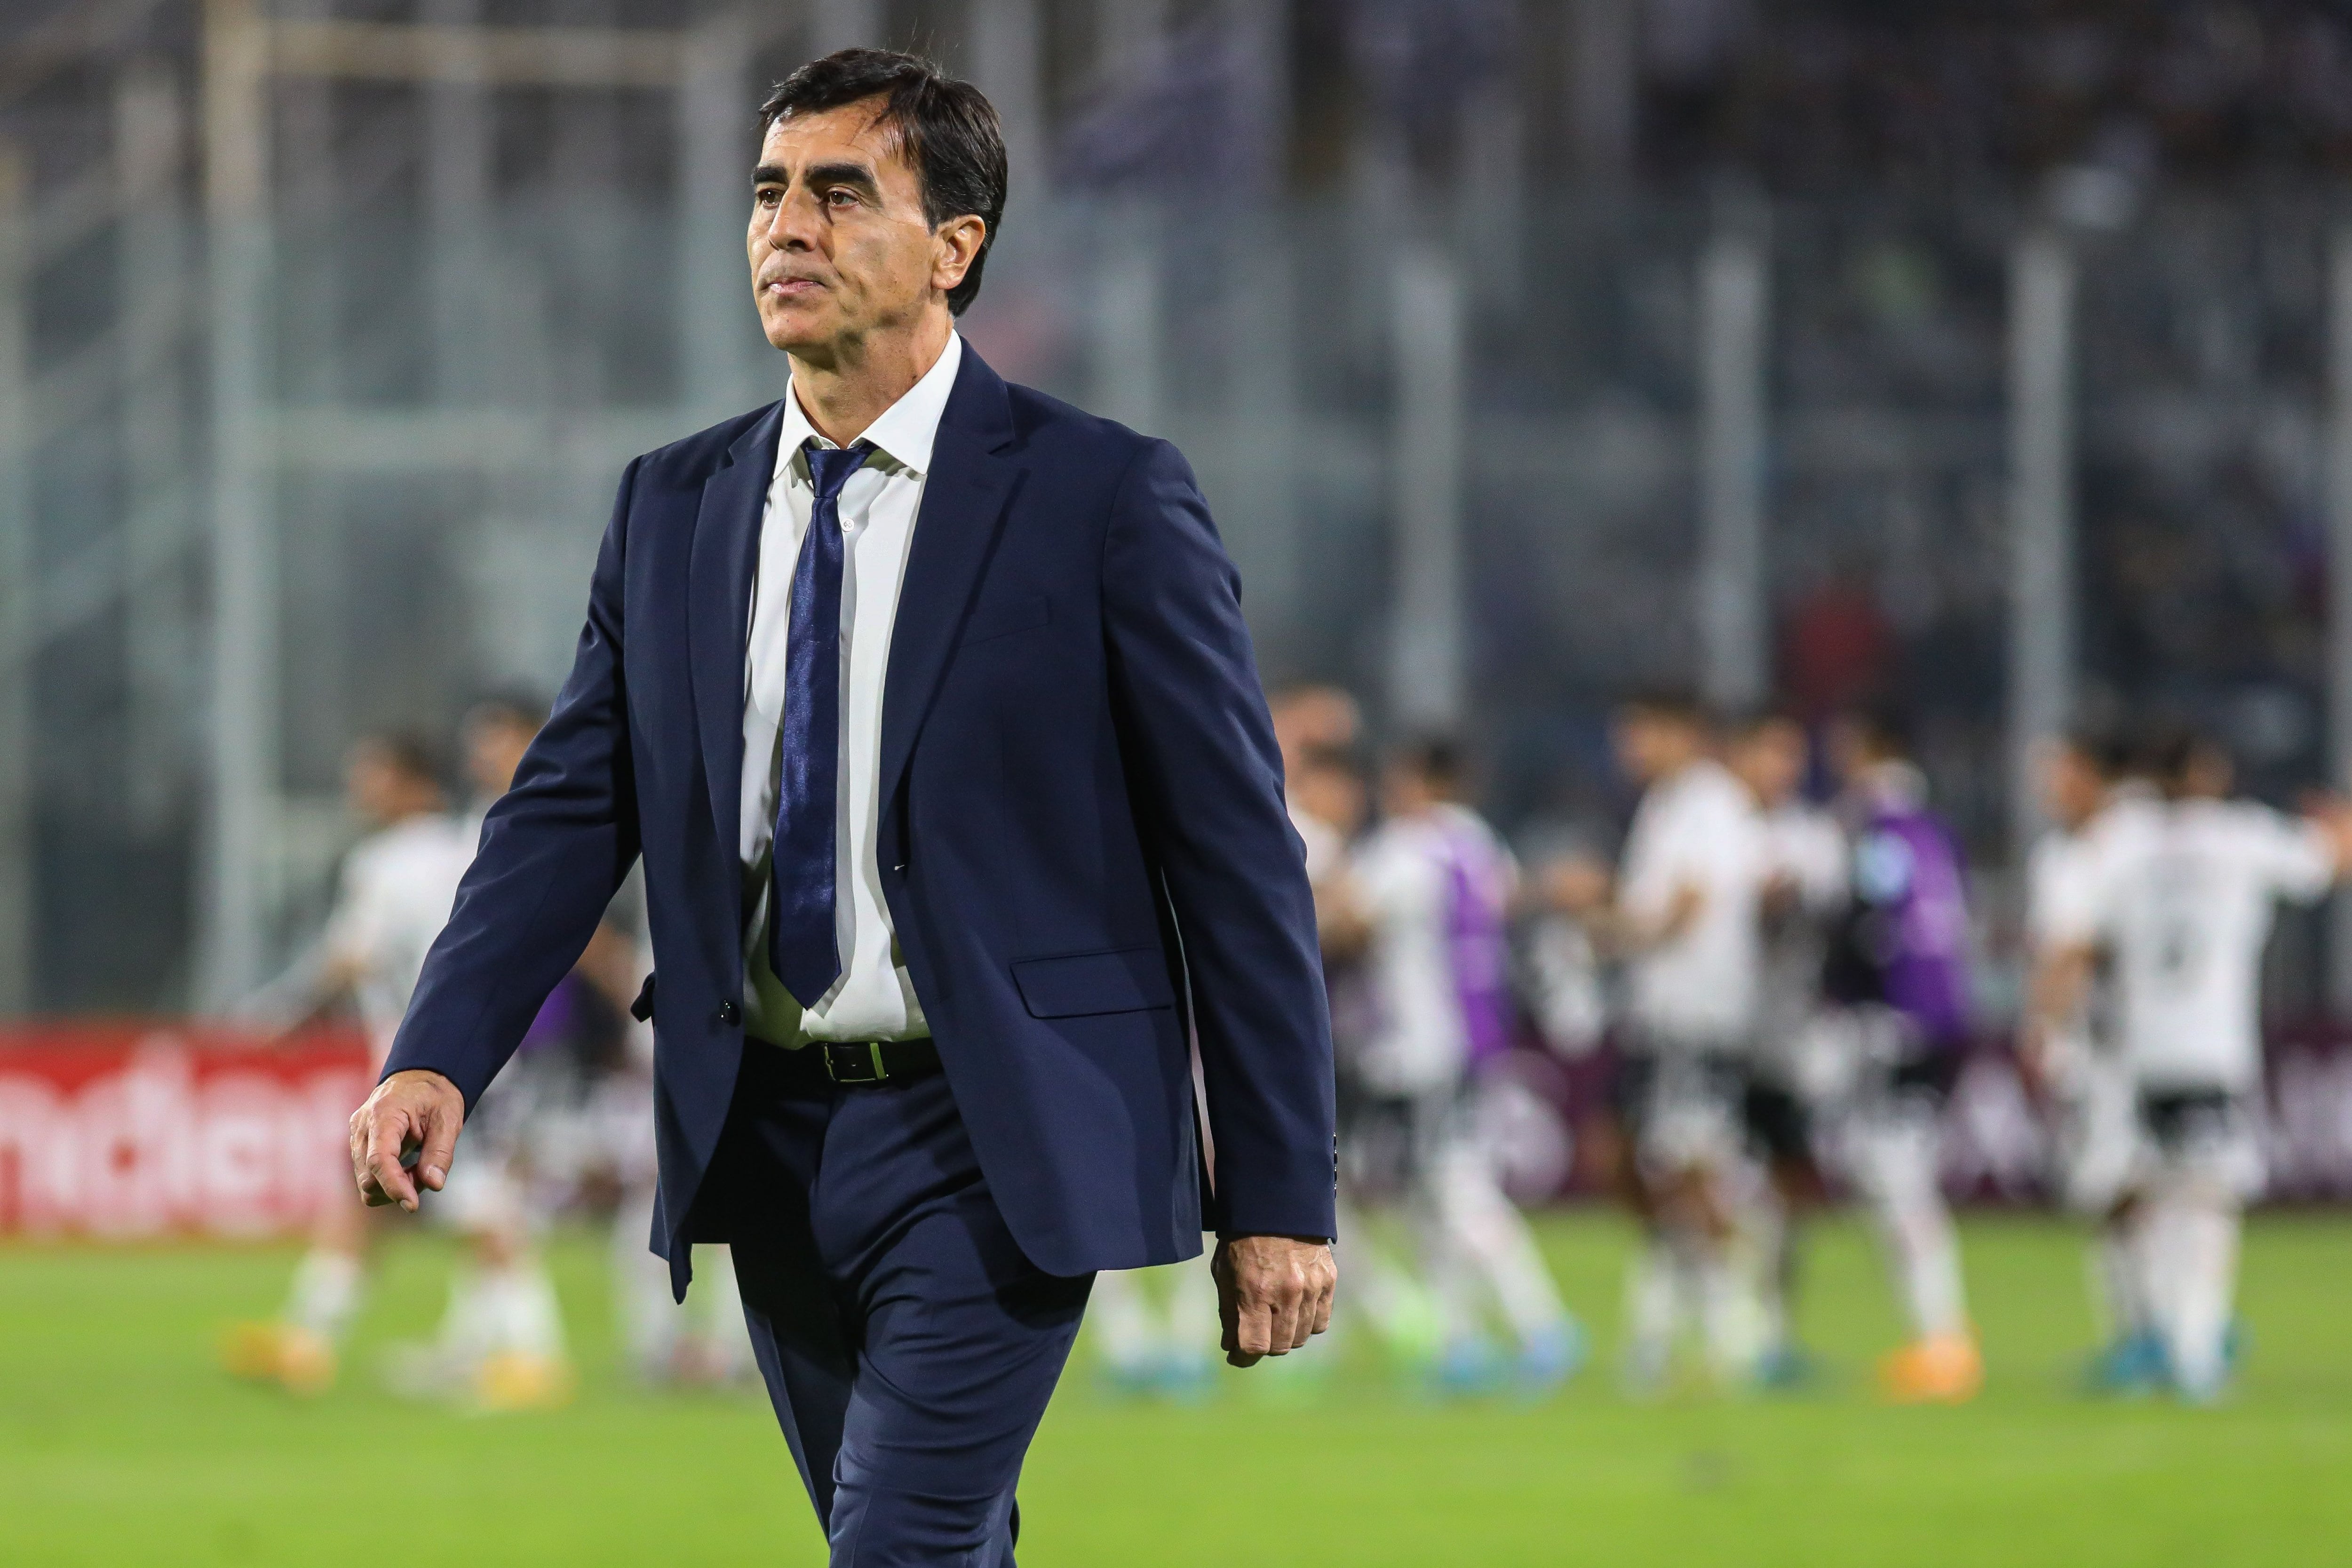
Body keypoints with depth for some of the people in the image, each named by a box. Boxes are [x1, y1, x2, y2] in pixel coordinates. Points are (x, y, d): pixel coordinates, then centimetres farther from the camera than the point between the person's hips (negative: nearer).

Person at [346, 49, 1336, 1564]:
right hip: (769, 1140, 6)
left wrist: (1281, 1198, -7)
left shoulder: (1104, 499, -6)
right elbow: (571, 807, 6)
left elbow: (1237, 850, -6)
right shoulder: (674, 510, 9)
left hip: (996, 1148, -6)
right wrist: (438, 1058, -11)